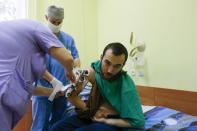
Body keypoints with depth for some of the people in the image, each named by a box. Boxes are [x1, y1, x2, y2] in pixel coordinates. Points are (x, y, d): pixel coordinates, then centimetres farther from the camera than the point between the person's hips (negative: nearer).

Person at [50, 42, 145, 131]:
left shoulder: (126, 85, -25)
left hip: (114, 122, -4)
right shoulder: (94, 70, -13)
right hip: (94, 114, 4)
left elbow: (138, 122, -22)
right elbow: (71, 95, -5)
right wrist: (88, 109, -17)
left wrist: (105, 121, -19)